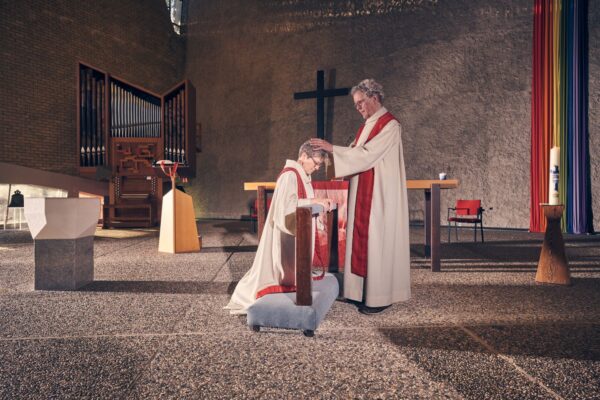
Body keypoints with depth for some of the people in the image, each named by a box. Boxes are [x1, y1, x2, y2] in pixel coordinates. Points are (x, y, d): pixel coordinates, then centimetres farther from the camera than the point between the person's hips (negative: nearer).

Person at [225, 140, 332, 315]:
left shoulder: (302, 176, 12)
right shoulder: (290, 175, -18)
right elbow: (288, 206, -28)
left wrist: (318, 202, 4)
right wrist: (314, 201, -27)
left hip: (293, 234, 9)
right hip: (285, 234, -9)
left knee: (289, 271, 12)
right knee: (282, 271, -3)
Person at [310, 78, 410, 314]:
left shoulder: (389, 125, -11)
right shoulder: (368, 125, 17)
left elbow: (367, 155, -20)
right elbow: (356, 153, 14)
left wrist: (333, 148, -20)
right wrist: (329, 152, 1)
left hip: (380, 195, -9)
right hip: (364, 193, 9)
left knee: (379, 240, -4)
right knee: (365, 239, 10)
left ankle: (381, 296, 7)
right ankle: (368, 292, 19)